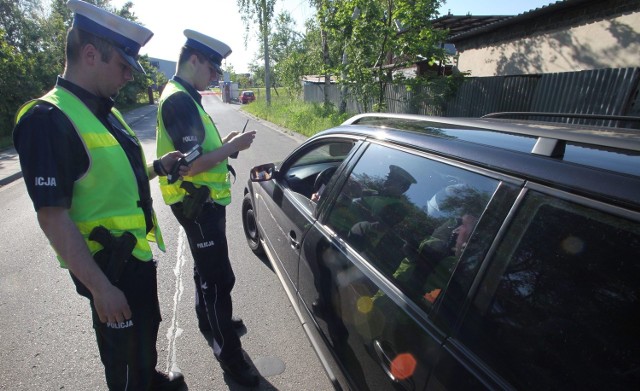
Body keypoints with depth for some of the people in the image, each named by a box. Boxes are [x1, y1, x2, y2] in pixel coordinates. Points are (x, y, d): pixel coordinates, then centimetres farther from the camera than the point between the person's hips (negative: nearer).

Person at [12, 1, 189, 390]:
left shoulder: (105, 111, 8)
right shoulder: (48, 118, -20)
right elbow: (53, 215, -24)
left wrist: (157, 167, 3)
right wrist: (101, 287, -23)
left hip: (137, 255, 9)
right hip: (109, 268, -9)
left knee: (147, 332, 29)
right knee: (125, 357, 13)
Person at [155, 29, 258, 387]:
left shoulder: (184, 97, 14)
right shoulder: (179, 100, -18)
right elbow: (191, 164, -25)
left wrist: (223, 144, 7)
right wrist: (232, 147, -16)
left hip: (204, 200, 11)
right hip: (196, 202, -11)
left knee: (207, 269, 24)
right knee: (219, 277, -2)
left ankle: (209, 320, 45)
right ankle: (229, 352, 15)